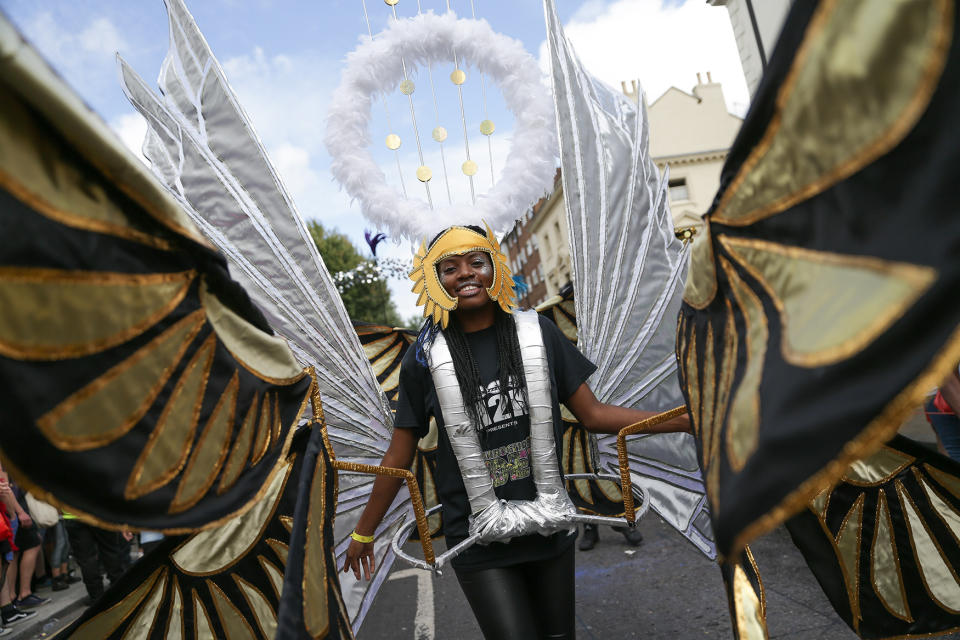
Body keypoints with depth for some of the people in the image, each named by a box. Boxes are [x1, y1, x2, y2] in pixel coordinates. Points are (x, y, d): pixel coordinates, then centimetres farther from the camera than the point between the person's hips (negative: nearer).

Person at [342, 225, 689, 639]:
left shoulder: (537, 333, -3)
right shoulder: (425, 358, -7)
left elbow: (592, 414, 0)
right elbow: (399, 457, 2)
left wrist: (687, 420, -6)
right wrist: (364, 532, 10)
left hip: (549, 527, 3)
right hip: (479, 542, -2)